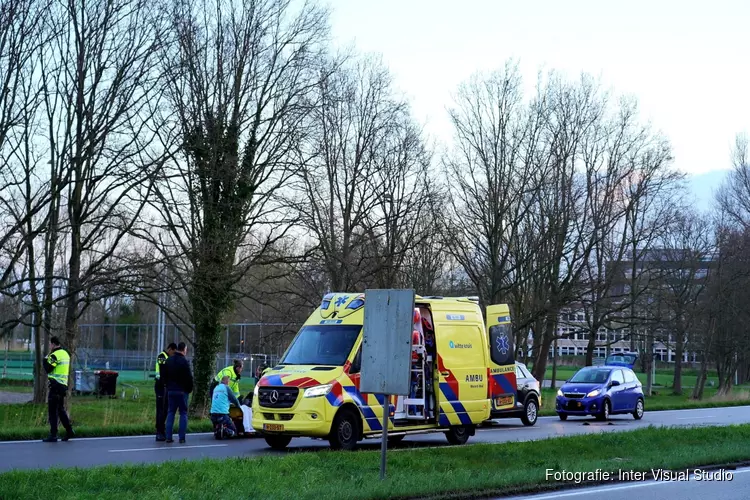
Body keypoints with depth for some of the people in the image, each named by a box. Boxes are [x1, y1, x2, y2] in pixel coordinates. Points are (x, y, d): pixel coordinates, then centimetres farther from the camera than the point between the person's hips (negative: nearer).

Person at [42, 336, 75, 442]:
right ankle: (69, 431, 19)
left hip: (56, 385, -9)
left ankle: (53, 435, -6)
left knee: (52, 410, -5)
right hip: (64, 385, 9)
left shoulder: (55, 355, -13)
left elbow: (48, 369, -15)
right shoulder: (65, 353, 14)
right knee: (61, 409, 19)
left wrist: (45, 359, 1)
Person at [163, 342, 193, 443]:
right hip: (182, 391, -5)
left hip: (171, 390, 5)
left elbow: (165, 376, 12)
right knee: (183, 413, 2)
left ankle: (169, 437, 4)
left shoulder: (168, 361, 8)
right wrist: (189, 389, 0)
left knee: (170, 412, 10)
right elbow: (189, 378, -13)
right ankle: (182, 437, -2)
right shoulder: (184, 361, -13)